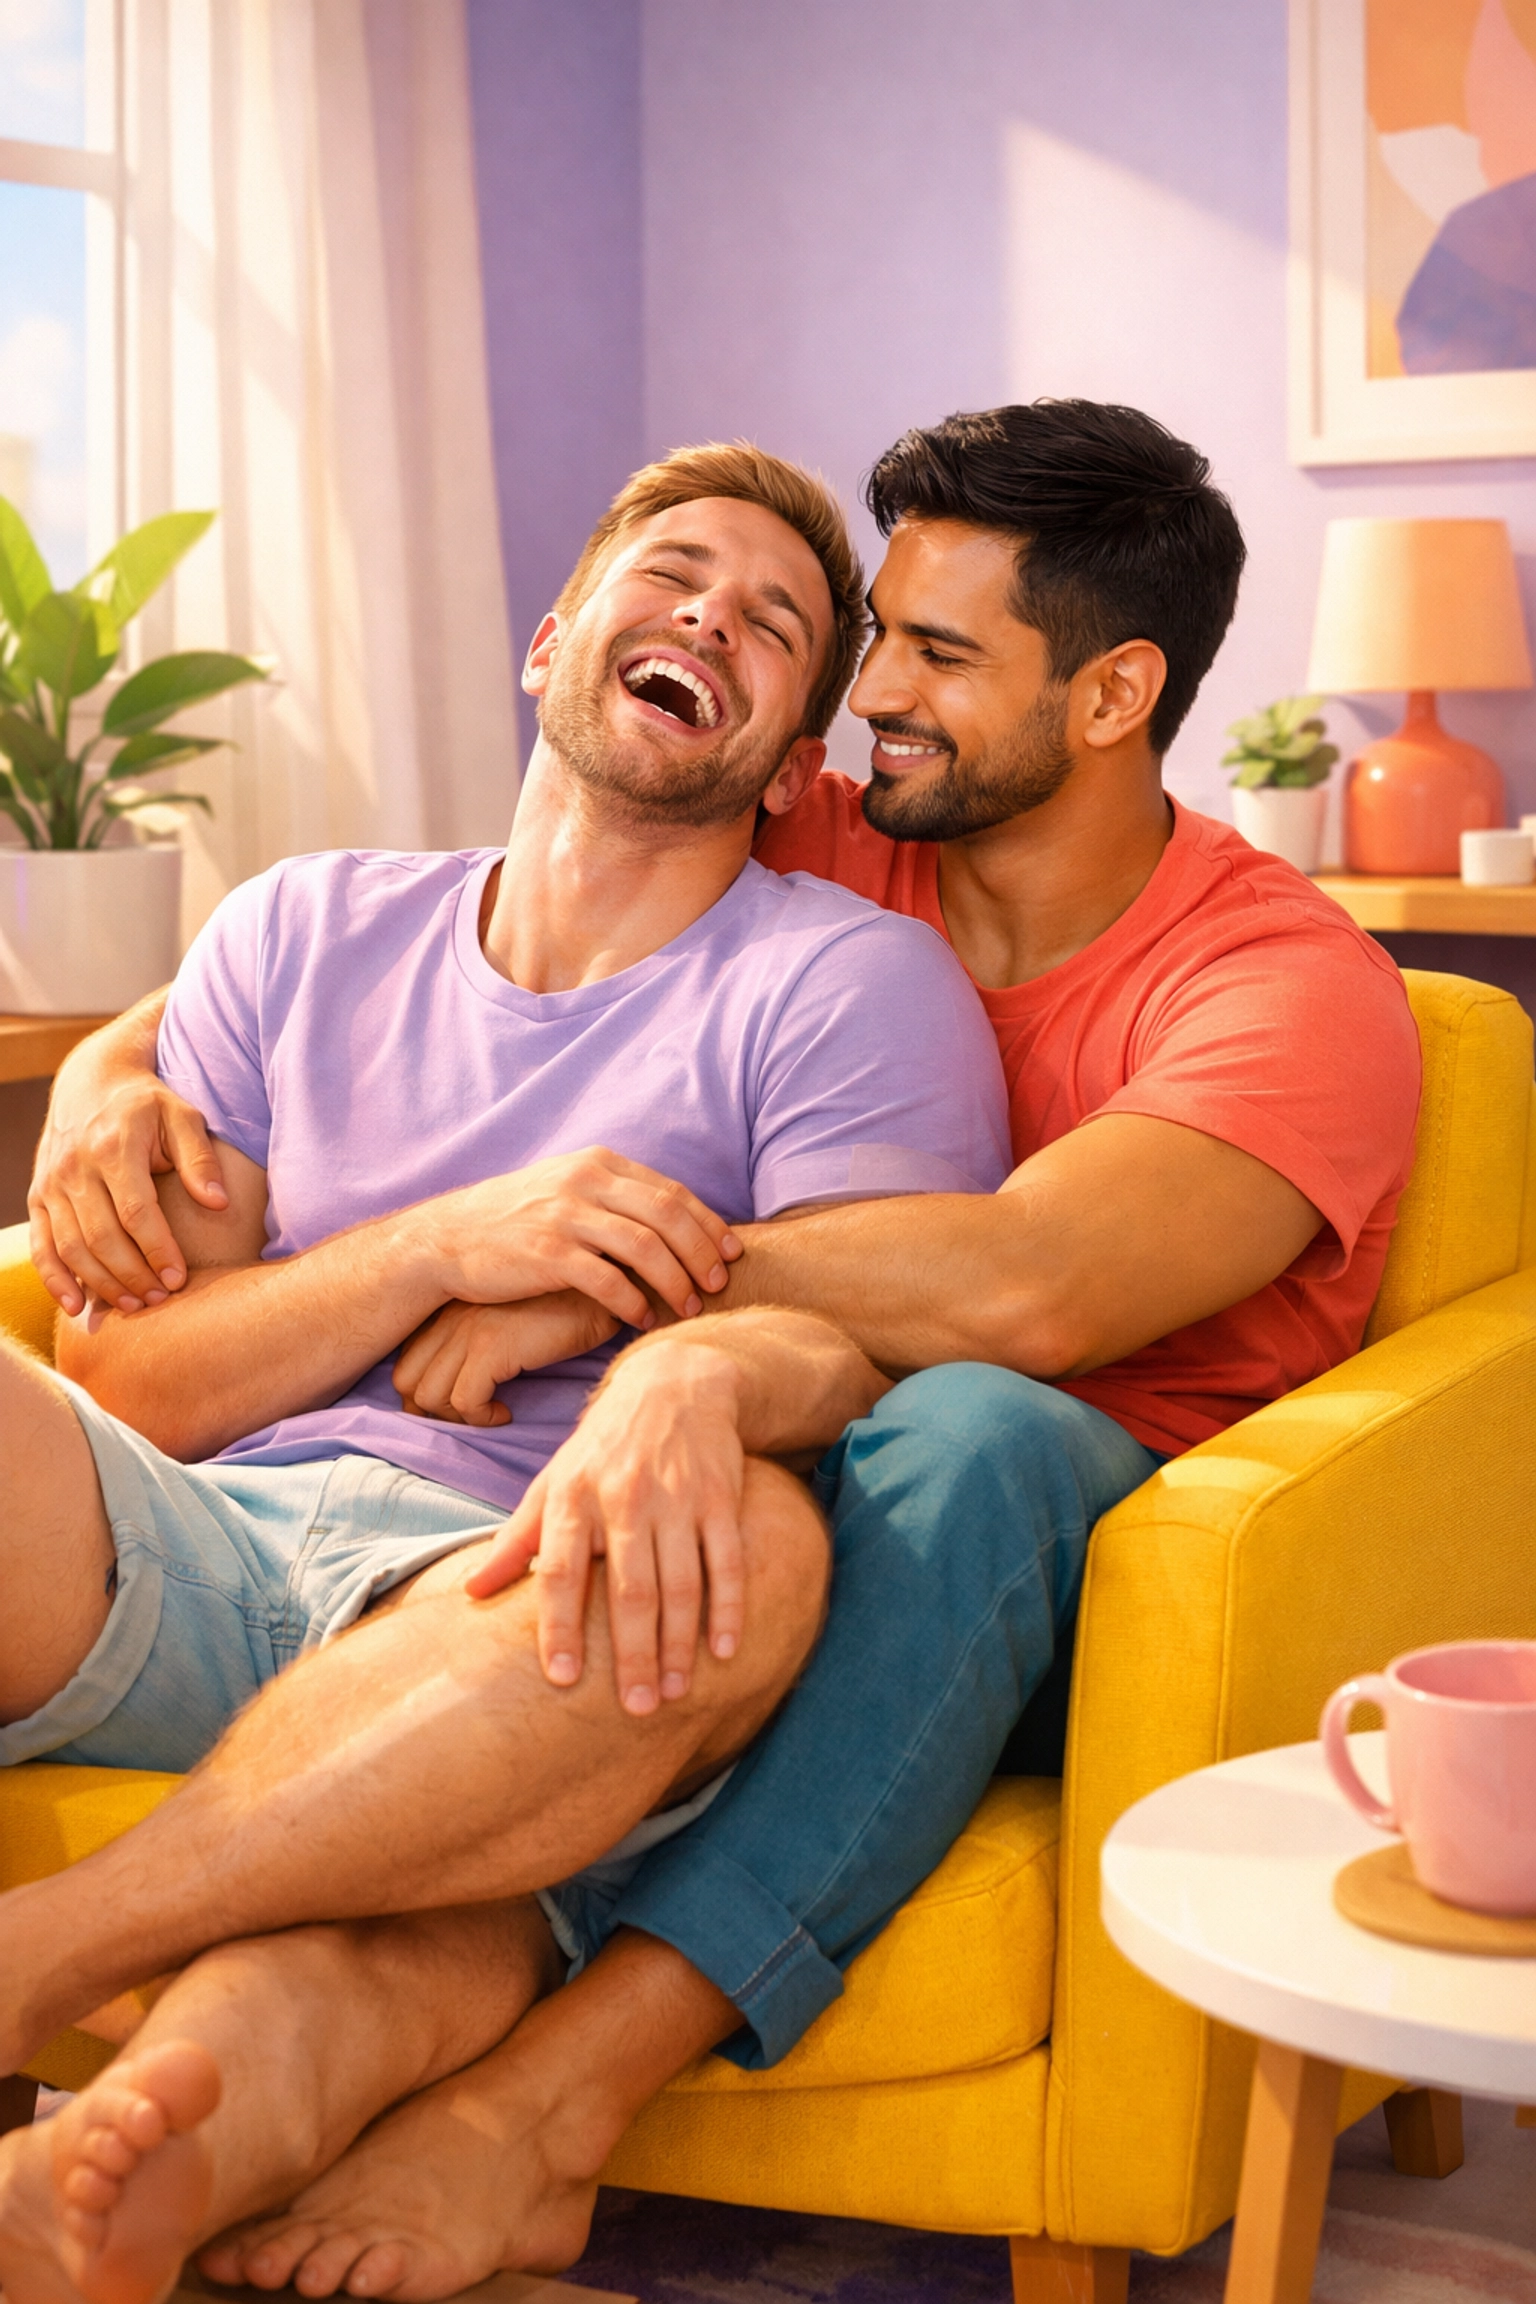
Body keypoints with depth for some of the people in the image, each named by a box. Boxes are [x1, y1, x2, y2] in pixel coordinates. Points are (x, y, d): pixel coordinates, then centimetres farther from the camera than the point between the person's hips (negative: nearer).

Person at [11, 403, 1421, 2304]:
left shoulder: (1292, 981, -8)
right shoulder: (801, 866, 8)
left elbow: (1026, 1292, -29)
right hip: (750, 1528, 5)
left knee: (967, 1429, -37)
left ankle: (546, 2091, -43)